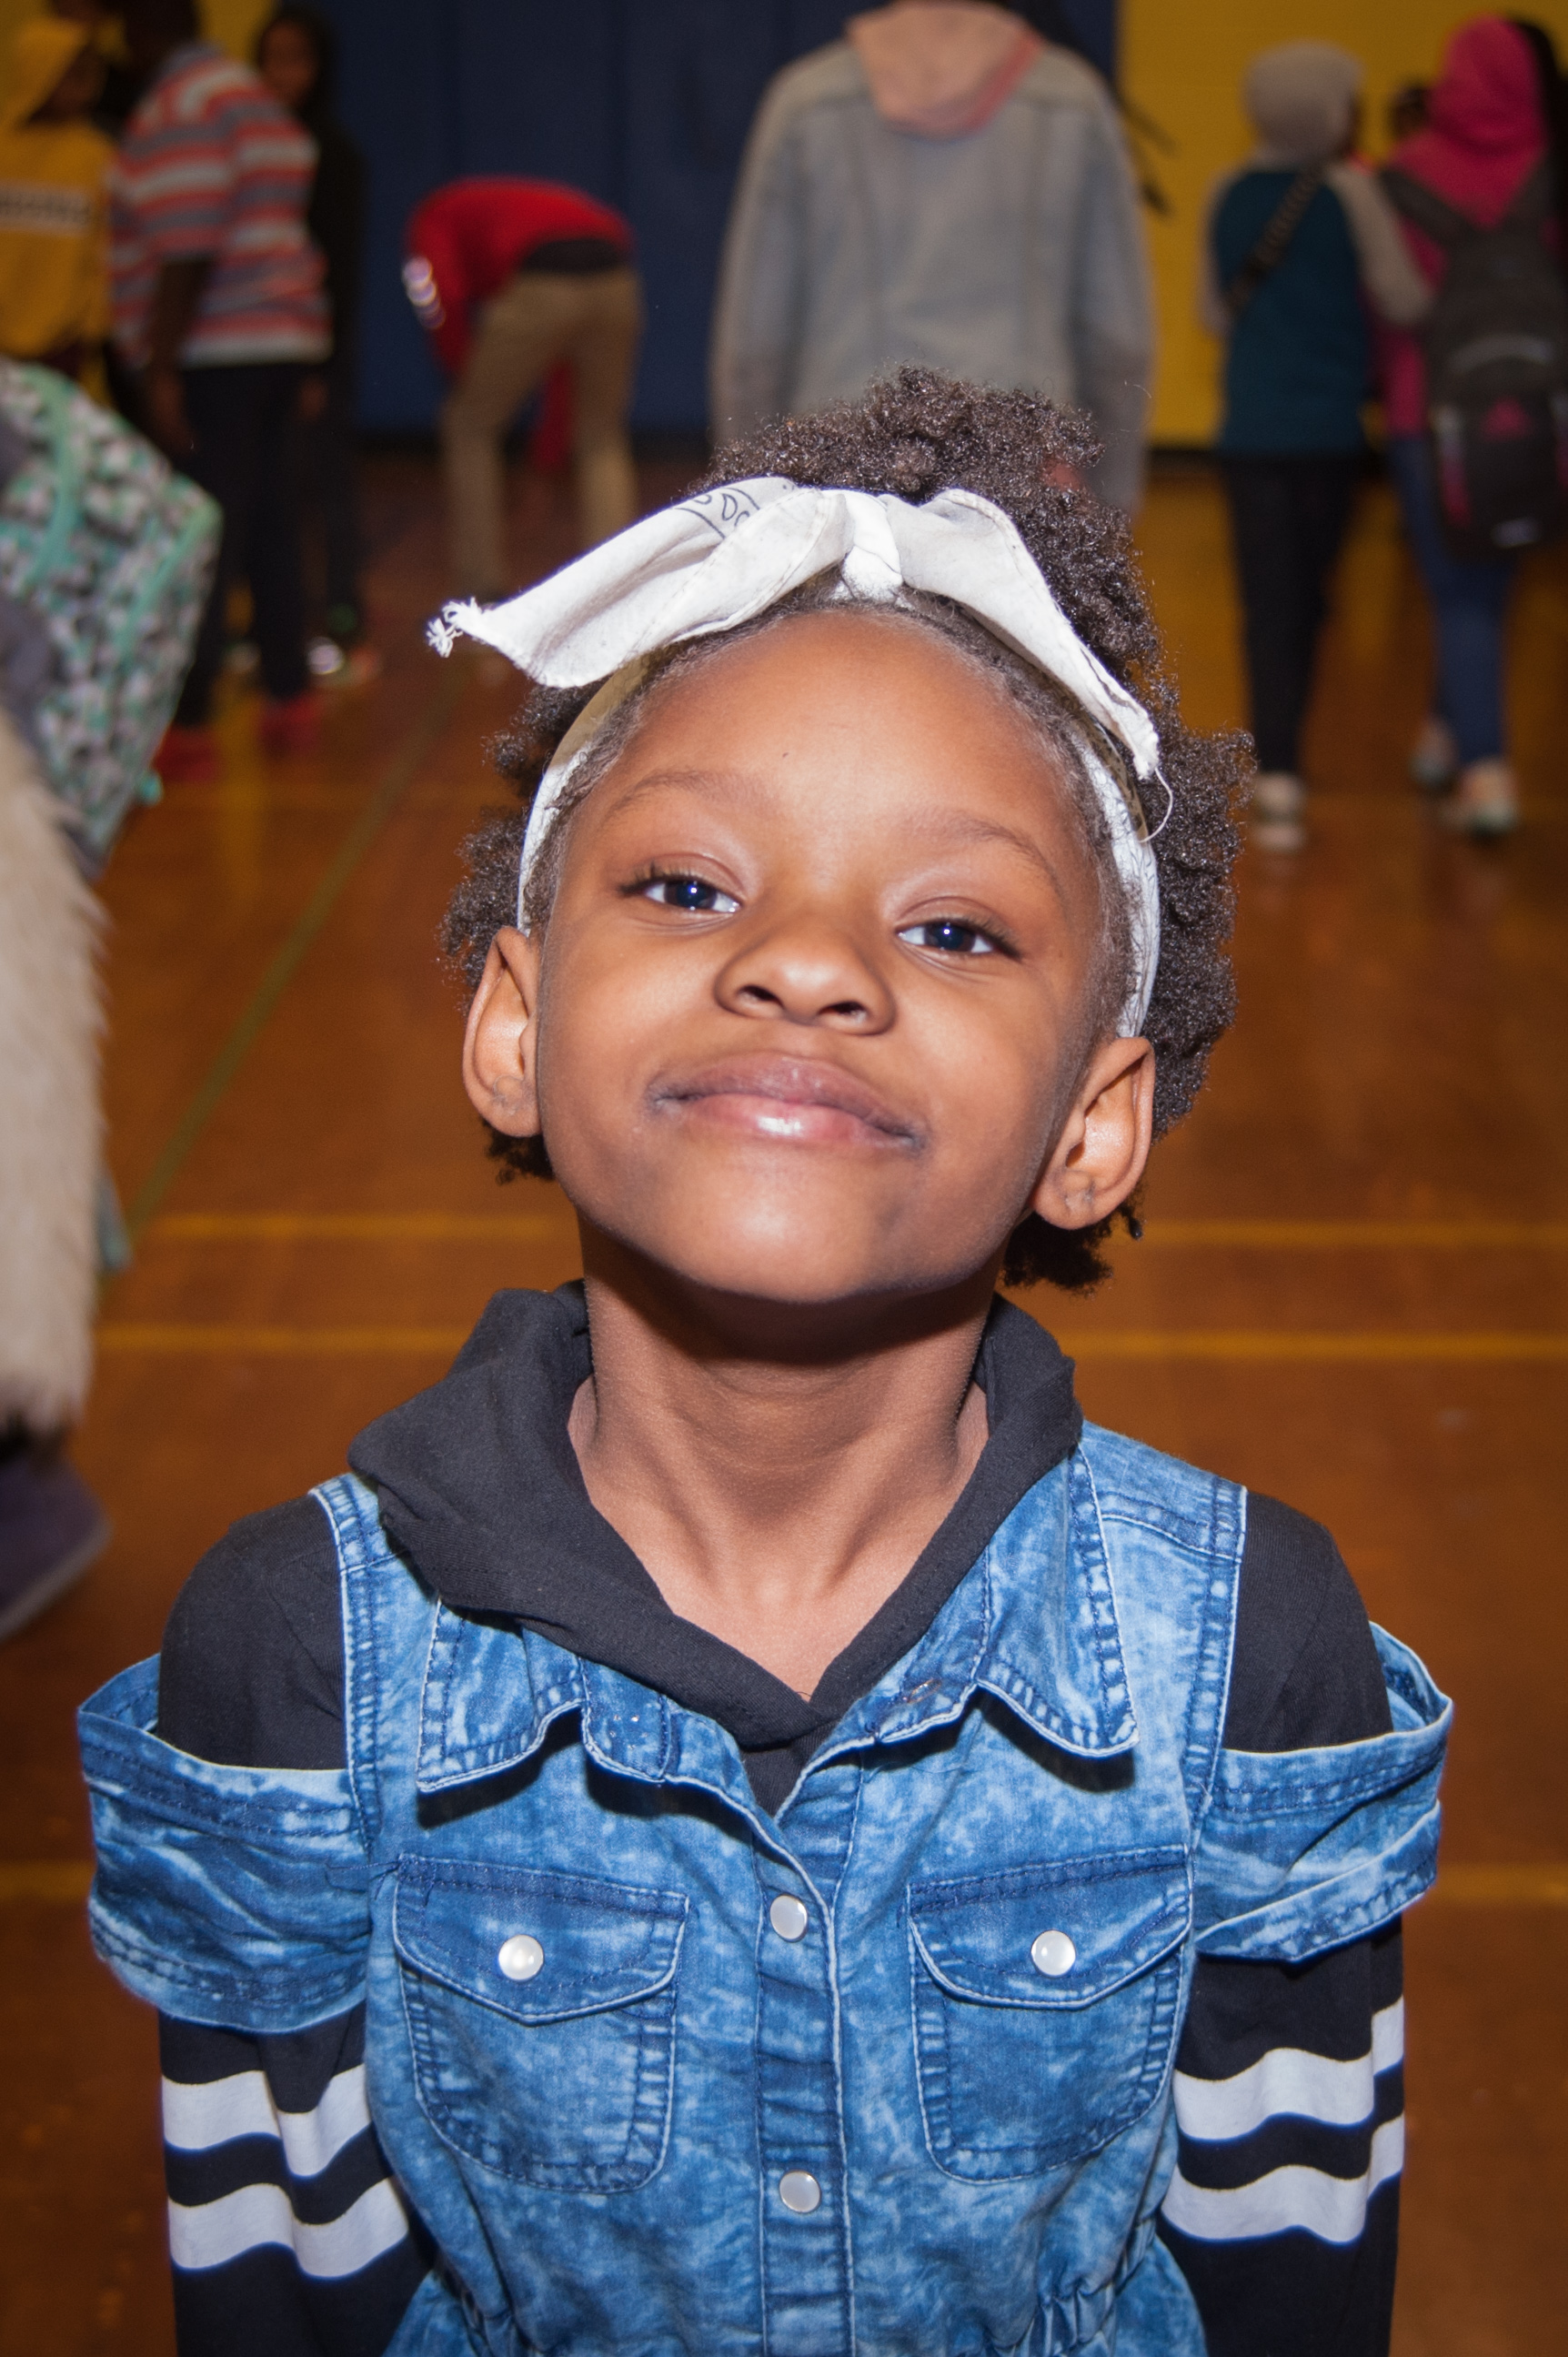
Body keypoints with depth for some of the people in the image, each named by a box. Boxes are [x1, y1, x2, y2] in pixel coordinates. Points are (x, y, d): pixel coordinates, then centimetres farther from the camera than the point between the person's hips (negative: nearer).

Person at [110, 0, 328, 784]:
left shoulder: (179, 107, -11)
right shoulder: (252, 94, 17)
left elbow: (189, 247, -19)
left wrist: (160, 366, -19)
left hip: (211, 354, -9)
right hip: (284, 338, 9)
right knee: (270, 529, 13)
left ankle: (188, 727, -6)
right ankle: (290, 704, 20)